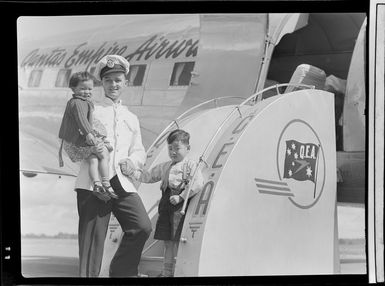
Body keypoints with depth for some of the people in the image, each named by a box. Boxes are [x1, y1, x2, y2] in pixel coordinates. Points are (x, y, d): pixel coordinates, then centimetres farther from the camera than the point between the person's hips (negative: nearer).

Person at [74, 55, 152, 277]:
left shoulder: (131, 118, 25)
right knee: (92, 236, -7)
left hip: (122, 182, 3)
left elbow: (140, 152, 25)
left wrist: (131, 161, 1)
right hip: (93, 182, -3)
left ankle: (121, 271, 6)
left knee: (143, 227, -13)